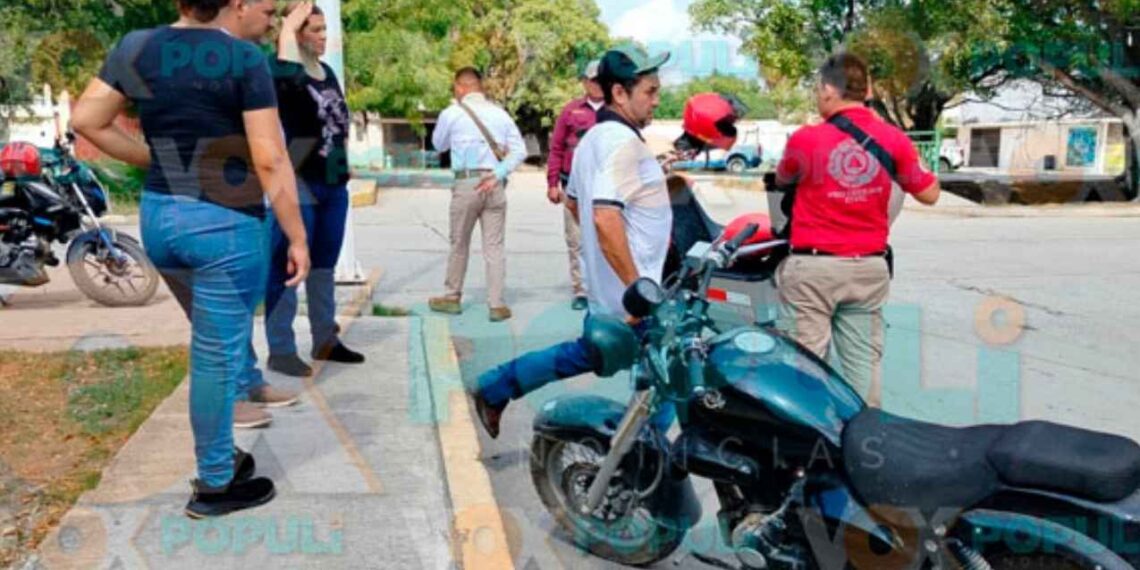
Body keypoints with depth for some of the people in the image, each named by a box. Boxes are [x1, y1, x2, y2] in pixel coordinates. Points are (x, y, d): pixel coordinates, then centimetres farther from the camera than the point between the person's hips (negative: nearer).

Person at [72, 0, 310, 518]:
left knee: (214, 344, 24)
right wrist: (298, 238, -10)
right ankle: (215, 485, 18)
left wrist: (152, 159, 11)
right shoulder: (244, 59, -13)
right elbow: (270, 162, -16)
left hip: (158, 216, 7)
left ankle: (220, 454, 36)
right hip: (224, 223, -7)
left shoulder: (135, 47, 4)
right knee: (219, 354, 5)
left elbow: (85, 120, 4)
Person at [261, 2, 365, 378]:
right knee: (287, 266, -2)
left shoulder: (327, 72, 13)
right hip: (298, 183, -8)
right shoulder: (280, 70, -9)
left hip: (333, 183, 8)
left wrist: (342, 158, 15)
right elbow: (289, 77, -34)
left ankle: (325, 340, 26)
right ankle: (280, 350, 6)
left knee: (324, 265, 15)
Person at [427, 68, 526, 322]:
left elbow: (438, 145, 17)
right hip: (495, 185, 2)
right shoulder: (500, 113, 7)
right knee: (494, 246, 4)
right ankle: (496, 305, 3)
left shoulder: (452, 113, 0)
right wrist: (497, 175, -7)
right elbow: (519, 150, 0)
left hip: (466, 183, -2)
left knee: (459, 244, 13)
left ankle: (452, 298, 25)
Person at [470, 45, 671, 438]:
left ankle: (494, 389, 30)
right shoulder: (623, 141, -20)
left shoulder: (594, 138, 12)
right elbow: (606, 218, -31)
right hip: (630, 294, -10)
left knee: (585, 355, 25)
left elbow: (573, 202, 24)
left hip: (604, 288, 10)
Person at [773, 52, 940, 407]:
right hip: (869, 268, 4)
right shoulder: (893, 141, 0)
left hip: (812, 267, -4)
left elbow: (781, 180, 9)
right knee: (864, 361, 11)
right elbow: (929, 194, 8)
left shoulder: (805, 140, -10)